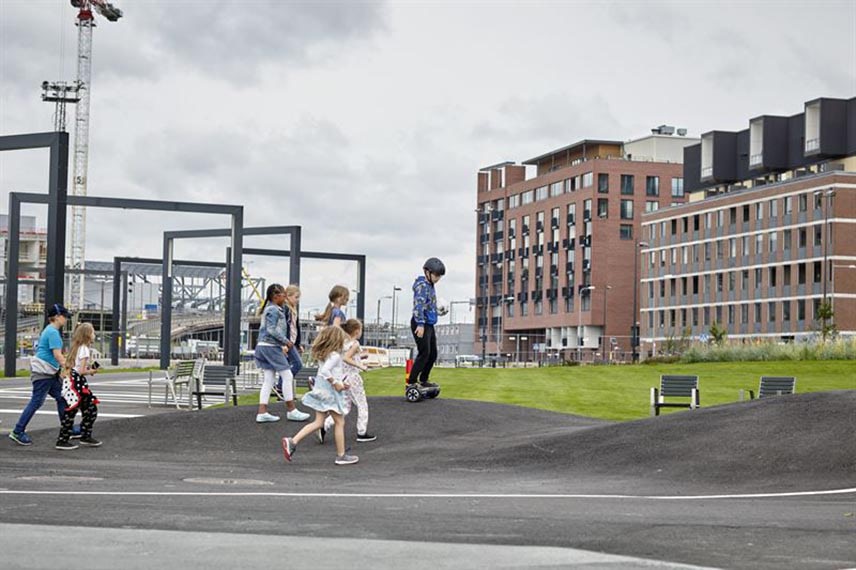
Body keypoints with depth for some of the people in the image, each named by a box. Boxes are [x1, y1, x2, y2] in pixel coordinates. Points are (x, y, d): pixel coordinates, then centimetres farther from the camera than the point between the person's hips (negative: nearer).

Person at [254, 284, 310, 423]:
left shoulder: (270, 309, 17)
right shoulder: (273, 310, -14)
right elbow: (272, 329, -22)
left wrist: (282, 344, 17)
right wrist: (286, 341, -14)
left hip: (264, 346, 10)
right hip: (271, 346, -10)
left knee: (269, 379, 8)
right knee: (287, 375, -3)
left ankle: (262, 413, 4)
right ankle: (291, 411, 3)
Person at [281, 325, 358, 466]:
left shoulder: (325, 355, 12)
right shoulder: (335, 356, -17)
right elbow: (325, 371, -30)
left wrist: (341, 383, 14)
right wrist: (335, 383, -22)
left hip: (321, 391, 9)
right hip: (330, 392, -9)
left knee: (318, 422, 9)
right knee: (339, 423, 4)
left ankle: (292, 442, -4)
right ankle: (341, 456, 11)